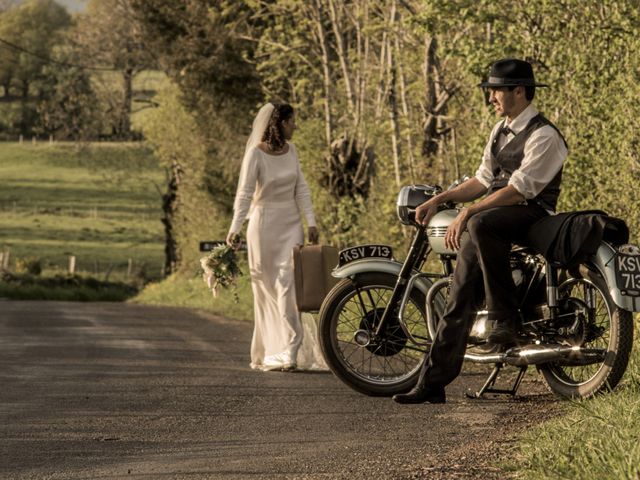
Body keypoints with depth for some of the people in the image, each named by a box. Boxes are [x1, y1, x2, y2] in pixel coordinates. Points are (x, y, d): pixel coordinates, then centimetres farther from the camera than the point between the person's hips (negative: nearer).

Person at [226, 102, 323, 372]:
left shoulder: (291, 151, 6)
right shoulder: (256, 153, -10)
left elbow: (301, 190, 9)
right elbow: (245, 193, -14)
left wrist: (311, 222, 0)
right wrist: (235, 228, -23)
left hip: (290, 225, 4)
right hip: (264, 225, -4)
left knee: (288, 283, -8)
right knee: (265, 288, 1)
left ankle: (289, 351, -10)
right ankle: (264, 352, 7)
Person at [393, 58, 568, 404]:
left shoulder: (543, 136, -11)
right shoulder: (501, 130, 19)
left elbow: (518, 190, -20)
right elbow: (483, 181, 22)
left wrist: (467, 214, -25)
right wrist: (438, 200, 10)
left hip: (533, 213, -8)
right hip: (496, 212, 8)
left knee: (481, 224, -40)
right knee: (460, 297, -4)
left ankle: (507, 318, -31)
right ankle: (433, 382, -4)